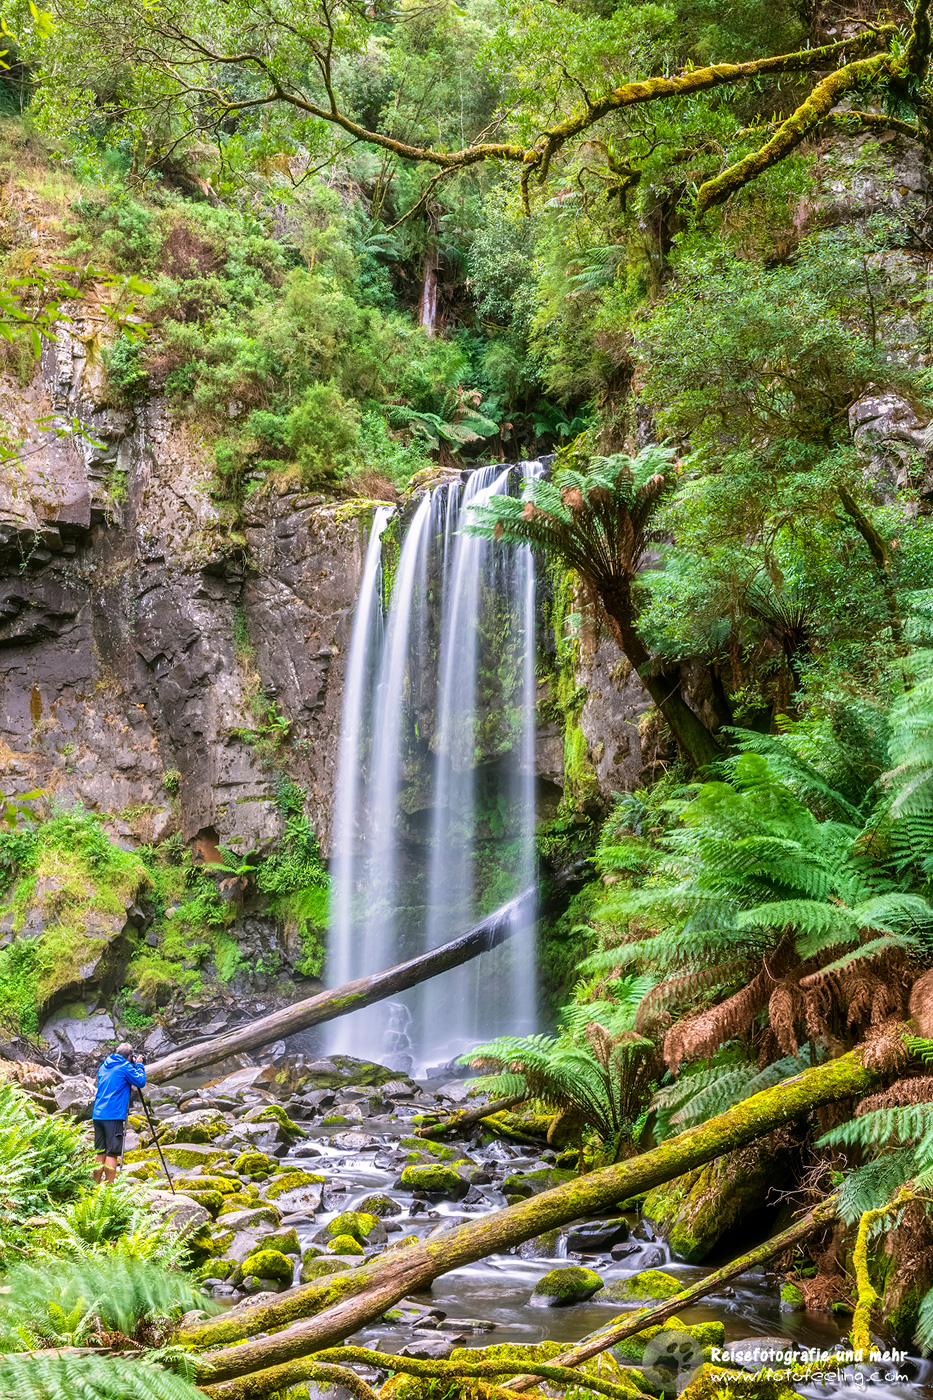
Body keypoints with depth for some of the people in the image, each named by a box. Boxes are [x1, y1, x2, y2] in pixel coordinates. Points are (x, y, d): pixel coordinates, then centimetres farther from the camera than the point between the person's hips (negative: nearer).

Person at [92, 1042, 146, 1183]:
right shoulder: (125, 1067, -5)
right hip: (113, 1116, -7)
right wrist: (139, 1065, 10)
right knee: (112, 1153, -6)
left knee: (100, 1153, 12)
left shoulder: (104, 1066, 18)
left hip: (97, 1115, 7)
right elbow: (140, 1082, -4)